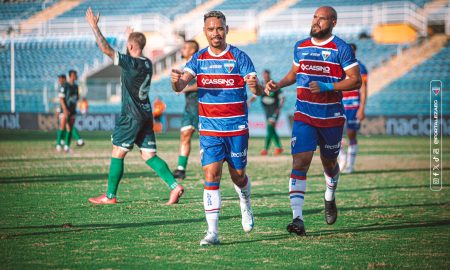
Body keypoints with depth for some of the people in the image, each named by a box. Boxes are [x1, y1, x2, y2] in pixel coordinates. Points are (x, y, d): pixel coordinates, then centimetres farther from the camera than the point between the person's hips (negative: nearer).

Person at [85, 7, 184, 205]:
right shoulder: (147, 63, 9)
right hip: (146, 114, 8)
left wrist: (94, 26, -12)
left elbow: (106, 49, -19)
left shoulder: (131, 62, -16)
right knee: (149, 156, 7)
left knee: (117, 153, 2)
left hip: (131, 116, -8)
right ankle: (174, 186, -6)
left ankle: (110, 196, 7)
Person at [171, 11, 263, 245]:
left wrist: (255, 85, -38)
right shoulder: (199, 59, 3)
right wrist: (176, 81, -32)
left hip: (236, 128, -2)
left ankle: (245, 204, 44)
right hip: (209, 128, 2)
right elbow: (180, 86, -8)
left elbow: (258, 90, -14)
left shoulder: (238, 57, -6)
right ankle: (212, 232, -10)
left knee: (238, 176, 9)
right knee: (211, 176, -9)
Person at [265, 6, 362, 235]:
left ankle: (330, 198, 47)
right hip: (304, 115, 2)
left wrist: (326, 87, -21)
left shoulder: (341, 49, -8)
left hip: (331, 116, -2)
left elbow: (355, 80, -10)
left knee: (329, 163, 15)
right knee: (300, 163, -13)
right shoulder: (300, 47, 8)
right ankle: (297, 218, -18)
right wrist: (278, 85, 5)